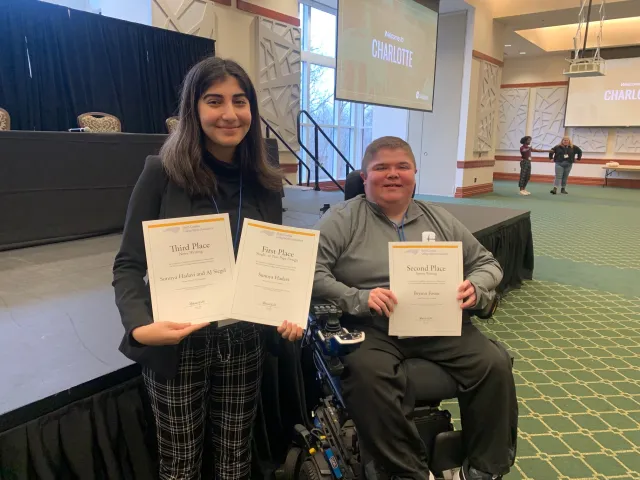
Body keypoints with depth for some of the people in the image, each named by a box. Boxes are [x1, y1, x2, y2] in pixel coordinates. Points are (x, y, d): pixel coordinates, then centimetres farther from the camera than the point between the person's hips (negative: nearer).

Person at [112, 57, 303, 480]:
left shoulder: (265, 183, 2)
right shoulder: (162, 172, -9)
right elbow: (129, 265, -8)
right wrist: (140, 326, -23)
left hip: (245, 341, 3)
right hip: (178, 343, -3)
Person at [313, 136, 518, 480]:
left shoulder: (438, 219, 17)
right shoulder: (342, 219, 3)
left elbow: (487, 263, 21)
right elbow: (311, 272, -8)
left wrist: (476, 287, -3)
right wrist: (359, 299, -21)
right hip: (372, 329, -3)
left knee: (495, 365, -13)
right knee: (368, 378, -32)